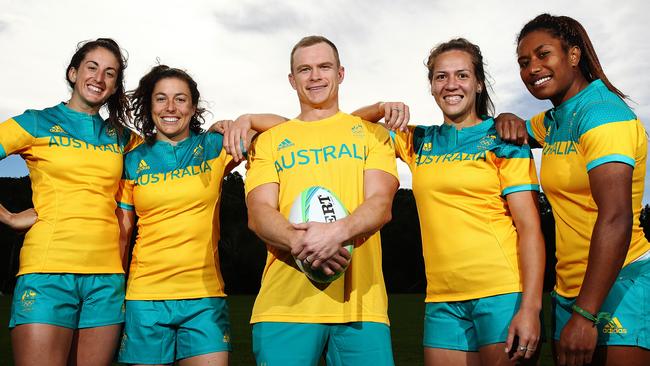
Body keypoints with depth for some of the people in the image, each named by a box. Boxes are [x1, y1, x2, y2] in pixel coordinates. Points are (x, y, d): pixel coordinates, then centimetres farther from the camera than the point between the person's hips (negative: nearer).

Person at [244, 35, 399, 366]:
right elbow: (258, 214, 2)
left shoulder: (372, 134, 14)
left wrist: (338, 231, -22)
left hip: (361, 301, 0)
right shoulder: (269, 141, 15)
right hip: (285, 304, 0)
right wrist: (298, 241, -20)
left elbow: (380, 204, 0)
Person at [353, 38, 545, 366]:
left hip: (503, 292, -3)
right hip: (442, 299, 4)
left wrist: (530, 307, -15)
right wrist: (381, 109, -3)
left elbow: (530, 227, -6)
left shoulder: (503, 140, 0)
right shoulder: (418, 142, 12)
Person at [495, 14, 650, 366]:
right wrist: (508, 121, 3)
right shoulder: (554, 120, 10)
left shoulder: (600, 111, -15)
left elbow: (616, 219, -24)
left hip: (620, 282, -8)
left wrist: (585, 314, -28)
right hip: (570, 287, 8)